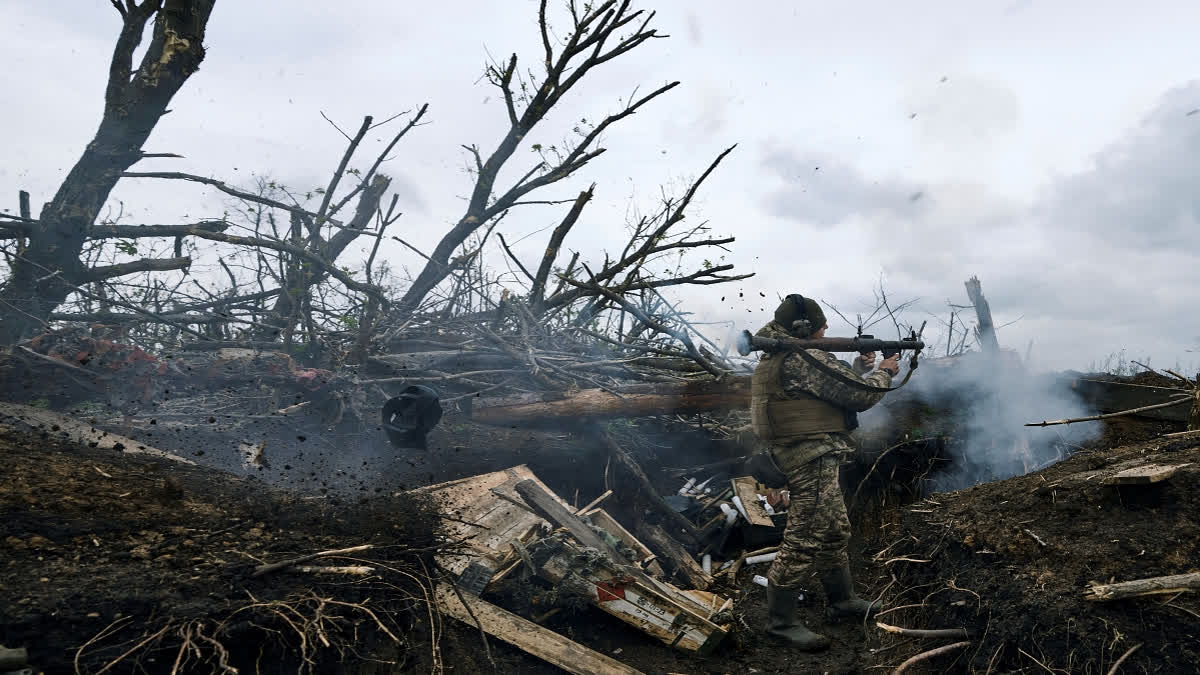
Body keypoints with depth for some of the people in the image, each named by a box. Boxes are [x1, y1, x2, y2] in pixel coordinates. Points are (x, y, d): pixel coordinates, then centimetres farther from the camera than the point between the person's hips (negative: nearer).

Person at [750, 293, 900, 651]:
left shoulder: (779, 357, 13)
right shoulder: (805, 359, -20)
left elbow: (835, 384, 26)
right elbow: (860, 394, -14)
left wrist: (859, 366, 27)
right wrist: (885, 372, 3)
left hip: (811, 459, 11)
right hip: (813, 461, -11)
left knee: (835, 531, 21)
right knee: (803, 541, -5)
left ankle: (843, 600, 36)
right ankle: (781, 620, 3)